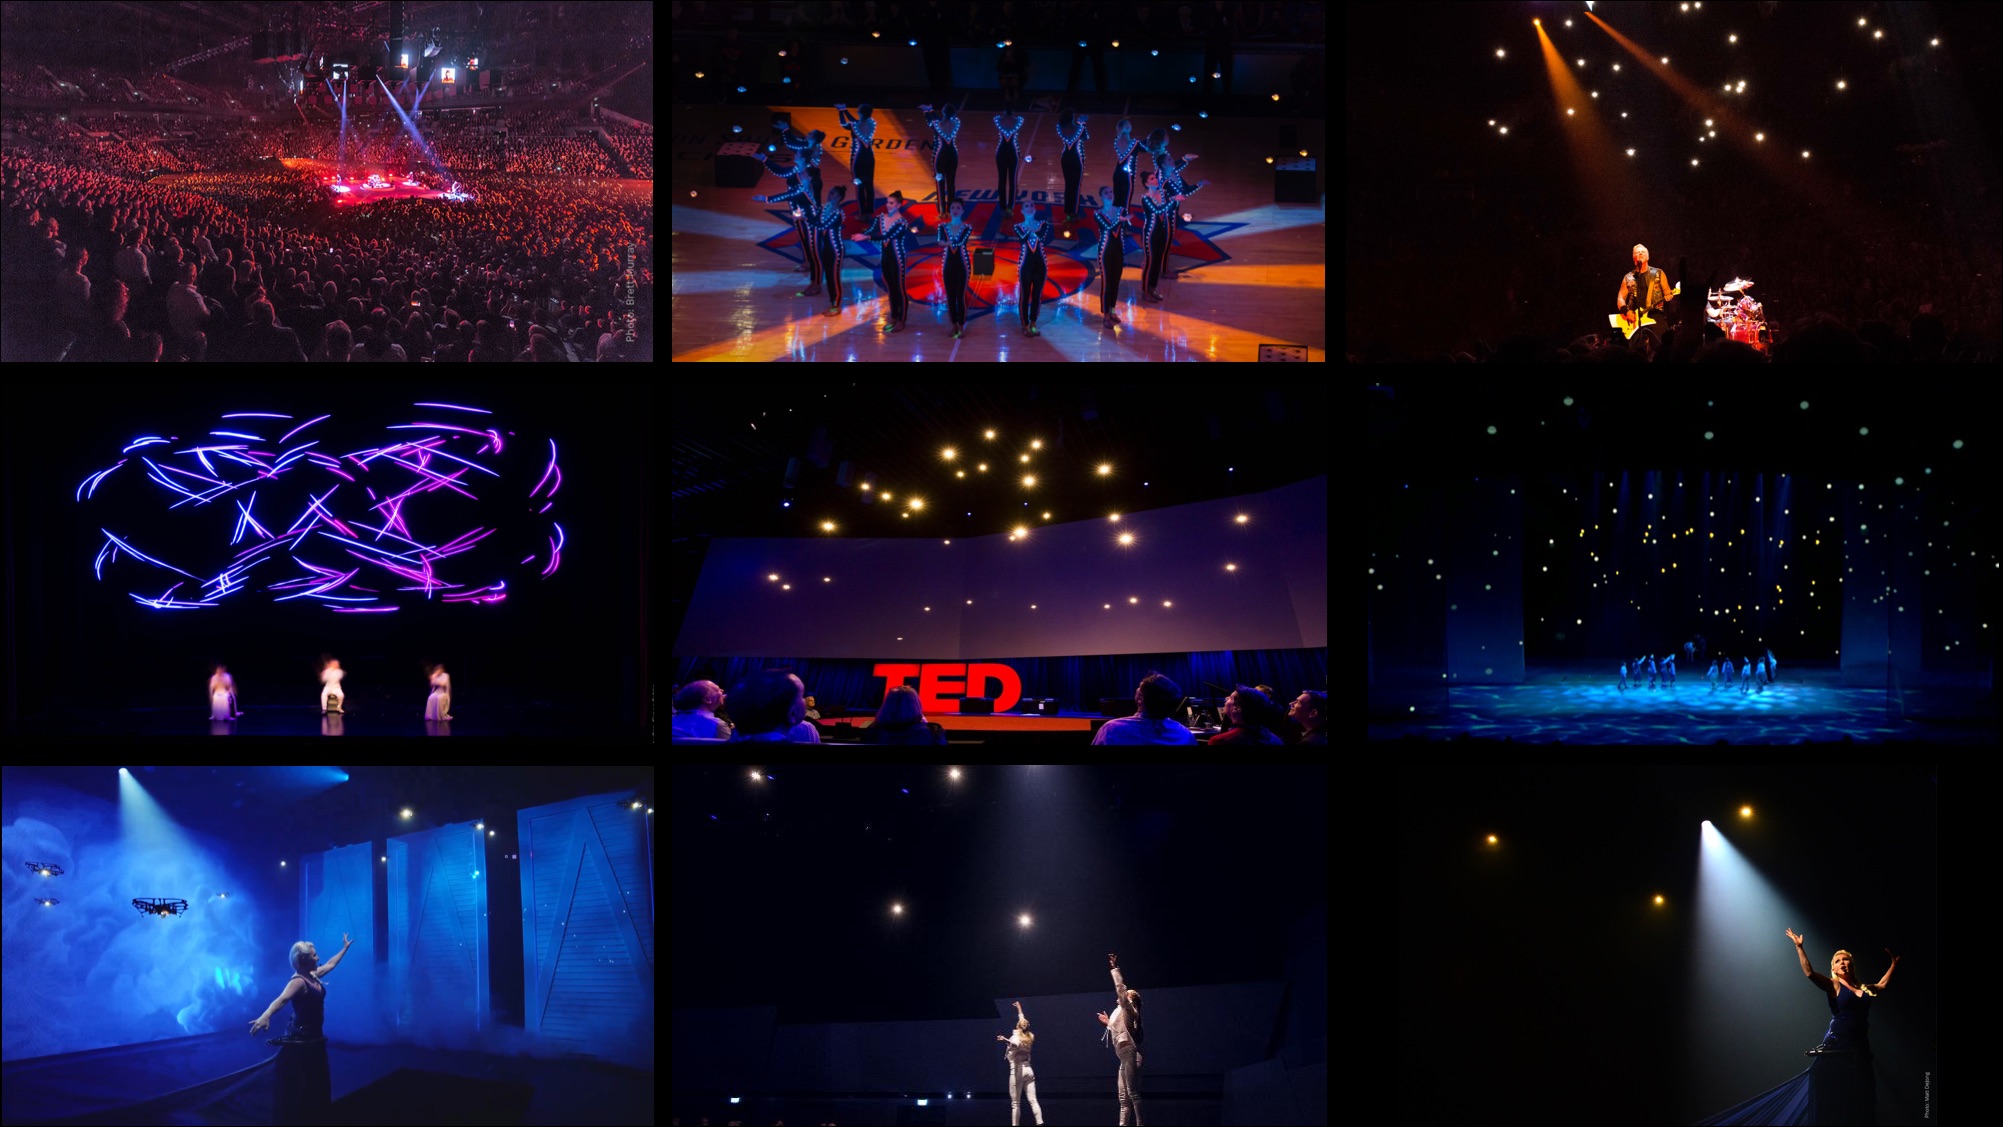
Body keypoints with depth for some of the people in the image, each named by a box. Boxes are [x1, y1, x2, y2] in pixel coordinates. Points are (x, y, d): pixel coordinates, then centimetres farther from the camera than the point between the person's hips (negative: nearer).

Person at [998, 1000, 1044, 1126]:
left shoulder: (1015, 1036, -7)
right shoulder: (1029, 1037, 13)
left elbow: (1016, 1044, -33)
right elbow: (1023, 1022, 32)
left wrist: (1006, 1040, -52)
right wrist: (1019, 1010, 45)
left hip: (1017, 1071, -6)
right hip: (1028, 1071, 6)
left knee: (1015, 1103, -4)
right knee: (1033, 1101, -3)